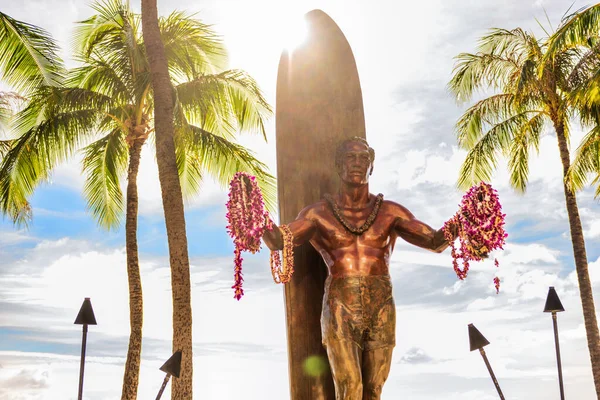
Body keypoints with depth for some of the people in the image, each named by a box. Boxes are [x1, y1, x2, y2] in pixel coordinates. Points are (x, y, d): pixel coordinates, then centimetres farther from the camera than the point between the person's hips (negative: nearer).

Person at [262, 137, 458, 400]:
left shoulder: (391, 212, 6)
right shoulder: (319, 213, 3)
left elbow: (436, 242, -4)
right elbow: (278, 240, -11)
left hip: (381, 313, 2)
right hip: (340, 312, -2)